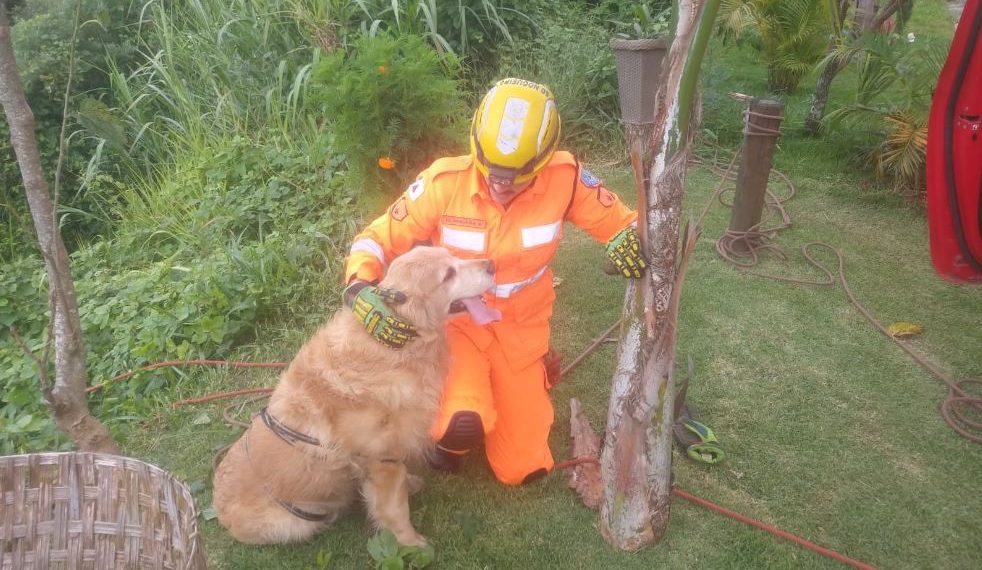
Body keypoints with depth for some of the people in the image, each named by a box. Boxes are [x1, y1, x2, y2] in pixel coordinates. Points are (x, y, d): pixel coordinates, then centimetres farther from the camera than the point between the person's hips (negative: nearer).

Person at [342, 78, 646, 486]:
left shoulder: (564, 176, -20)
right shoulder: (445, 181, -22)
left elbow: (620, 222, -7)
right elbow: (378, 239, -15)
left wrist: (630, 241, -32)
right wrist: (361, 290, -36)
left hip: (521, 328, 2)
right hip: (455, 320, -1)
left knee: (522, 469, 5)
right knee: (462, 426, -31)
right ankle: (451, 427, 10)